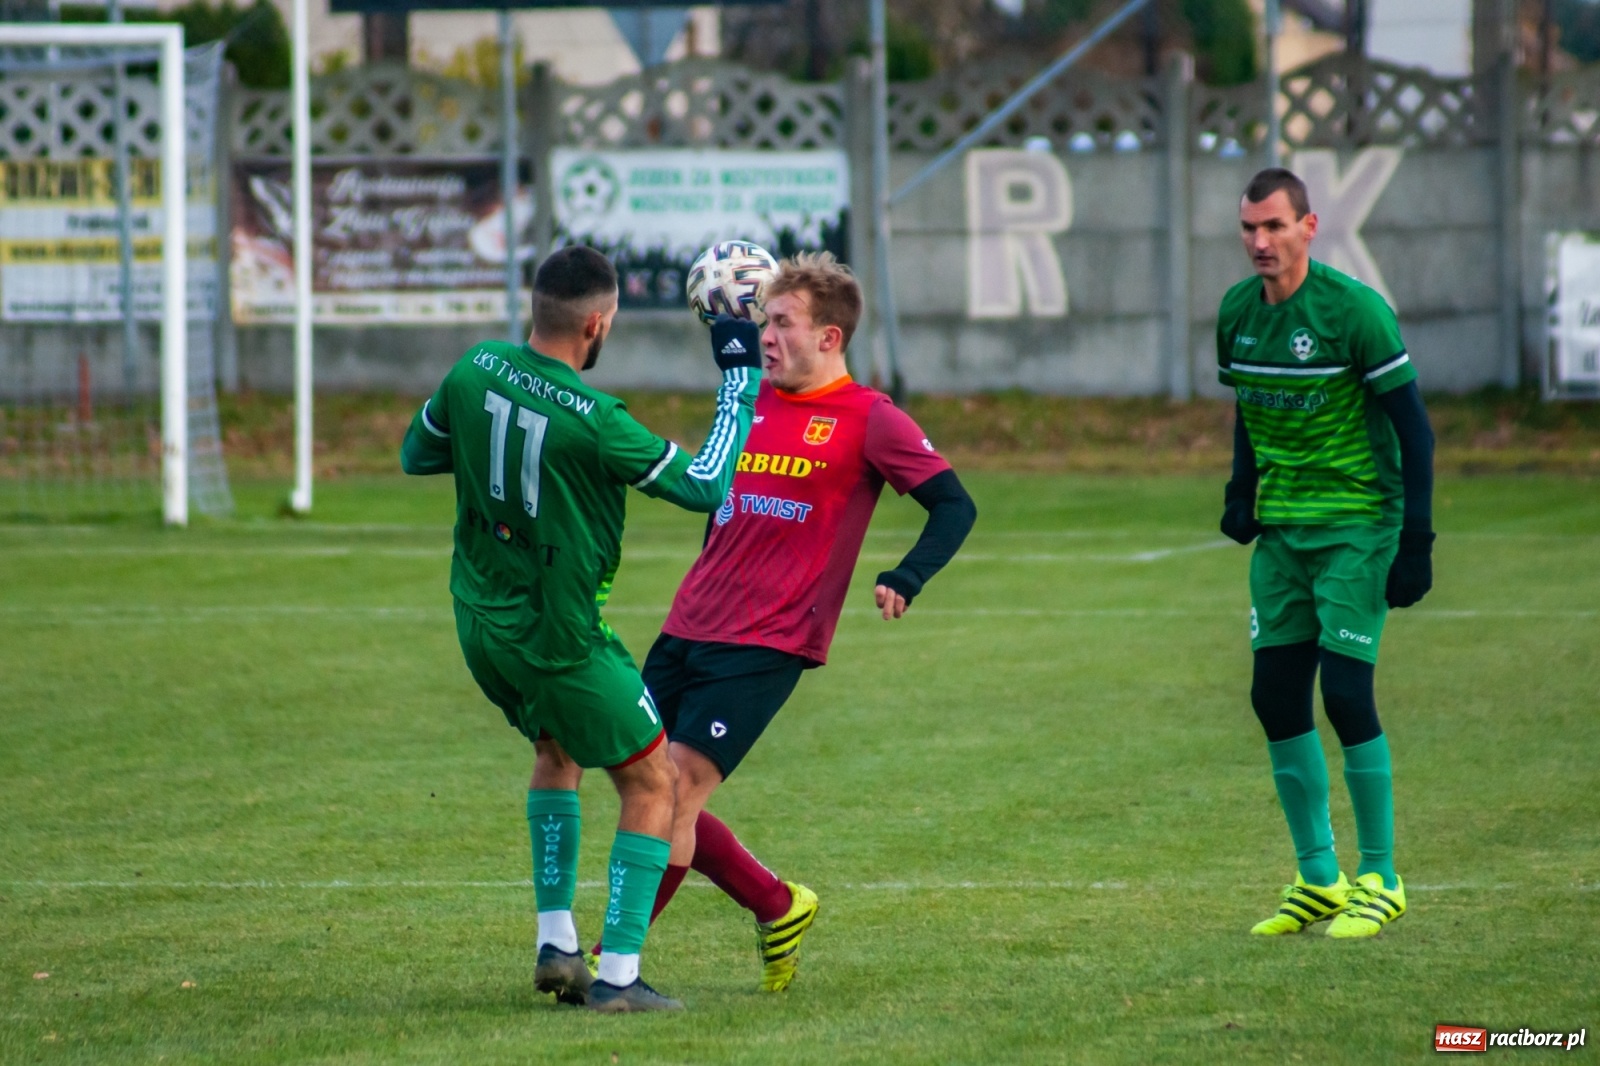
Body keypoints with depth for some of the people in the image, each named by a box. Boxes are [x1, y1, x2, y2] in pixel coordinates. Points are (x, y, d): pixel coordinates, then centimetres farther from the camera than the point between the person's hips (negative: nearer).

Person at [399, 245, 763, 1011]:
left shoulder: (476, 372, -7)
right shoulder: (593, 423, -26)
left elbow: (415, 454, 12)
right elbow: (705, 488, -15)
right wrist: (741, 380, -8)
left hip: (480, 623, 7)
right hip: (558, 634, -7)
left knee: (555, 750, 30)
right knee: (652, 783, 6)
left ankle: (556, 942, 25)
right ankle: (617, 975, 1)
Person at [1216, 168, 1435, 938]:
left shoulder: (1352, 310, -14)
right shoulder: (1236, 312, 5)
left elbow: (1412, 426, -11)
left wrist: (1416, 540, -15)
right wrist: (1242, 492, 11)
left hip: (1357, 525, -6)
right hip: (1282, 529, 6)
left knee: (1344, 693, -11)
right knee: (1276, 697, 2)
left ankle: (1381, 879, 2)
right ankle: (1318, 880, 14)